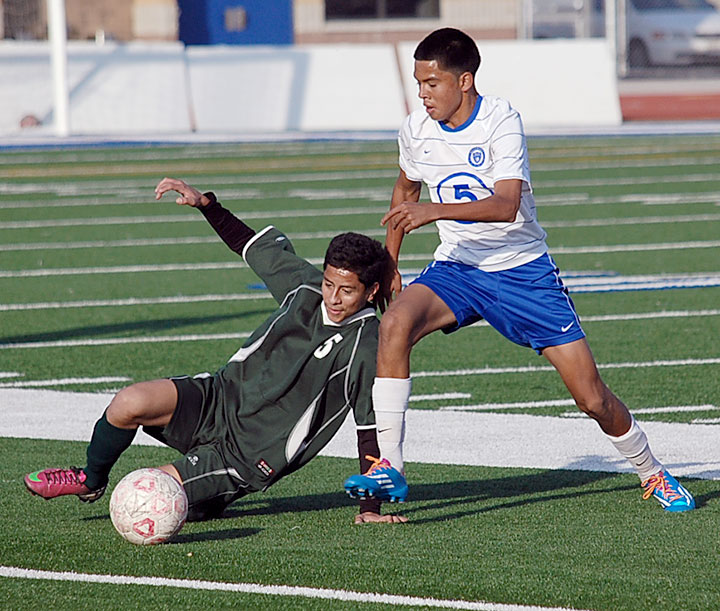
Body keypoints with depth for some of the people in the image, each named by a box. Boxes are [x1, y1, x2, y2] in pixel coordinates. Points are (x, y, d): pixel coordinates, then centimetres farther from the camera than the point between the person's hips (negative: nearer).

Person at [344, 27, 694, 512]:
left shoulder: (500, 121, -18)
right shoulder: (417, 130, -3)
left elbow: (506, 205, -31)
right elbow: (406, 190, 20)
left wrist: (433, 211, -43)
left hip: (522, 268, -3)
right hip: (456, 268, 3)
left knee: (591, 397, -4)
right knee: (395, 323, -29)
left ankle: (652, 474, 24)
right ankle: (389, 466, -26)